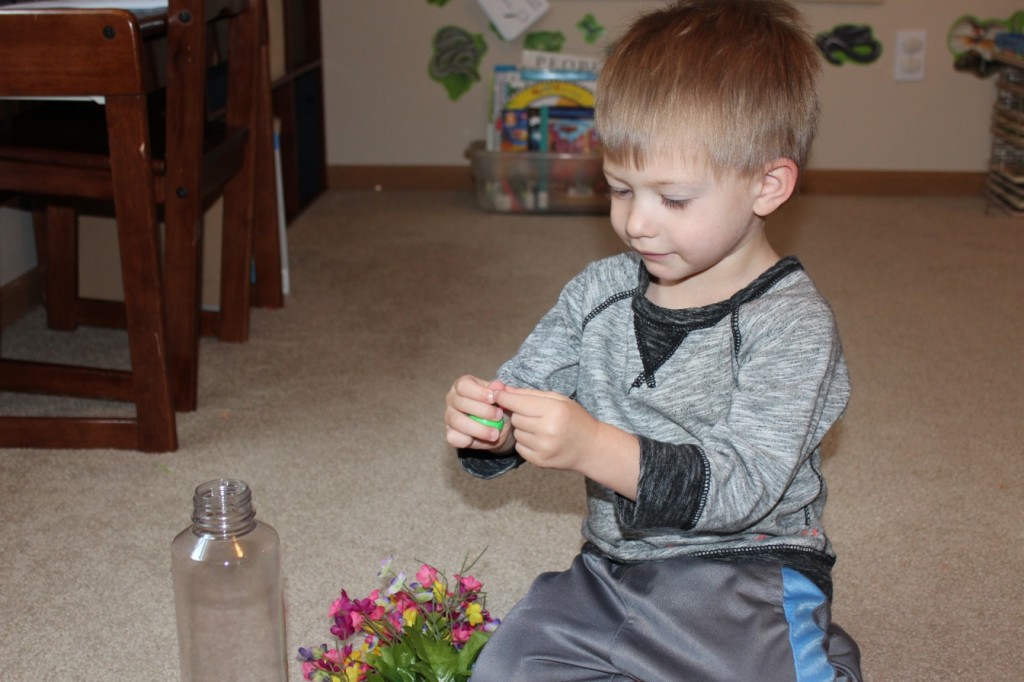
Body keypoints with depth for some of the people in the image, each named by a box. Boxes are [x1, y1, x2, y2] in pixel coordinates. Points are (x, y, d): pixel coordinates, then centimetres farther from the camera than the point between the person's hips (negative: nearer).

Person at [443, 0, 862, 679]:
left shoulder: (790, 323, -14)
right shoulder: (599, 291, 3)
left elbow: (742, 486, -22)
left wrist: (595, 448, -35)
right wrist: (491, 424, -16)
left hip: (745, 578, -4)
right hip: (612, 568, 5)